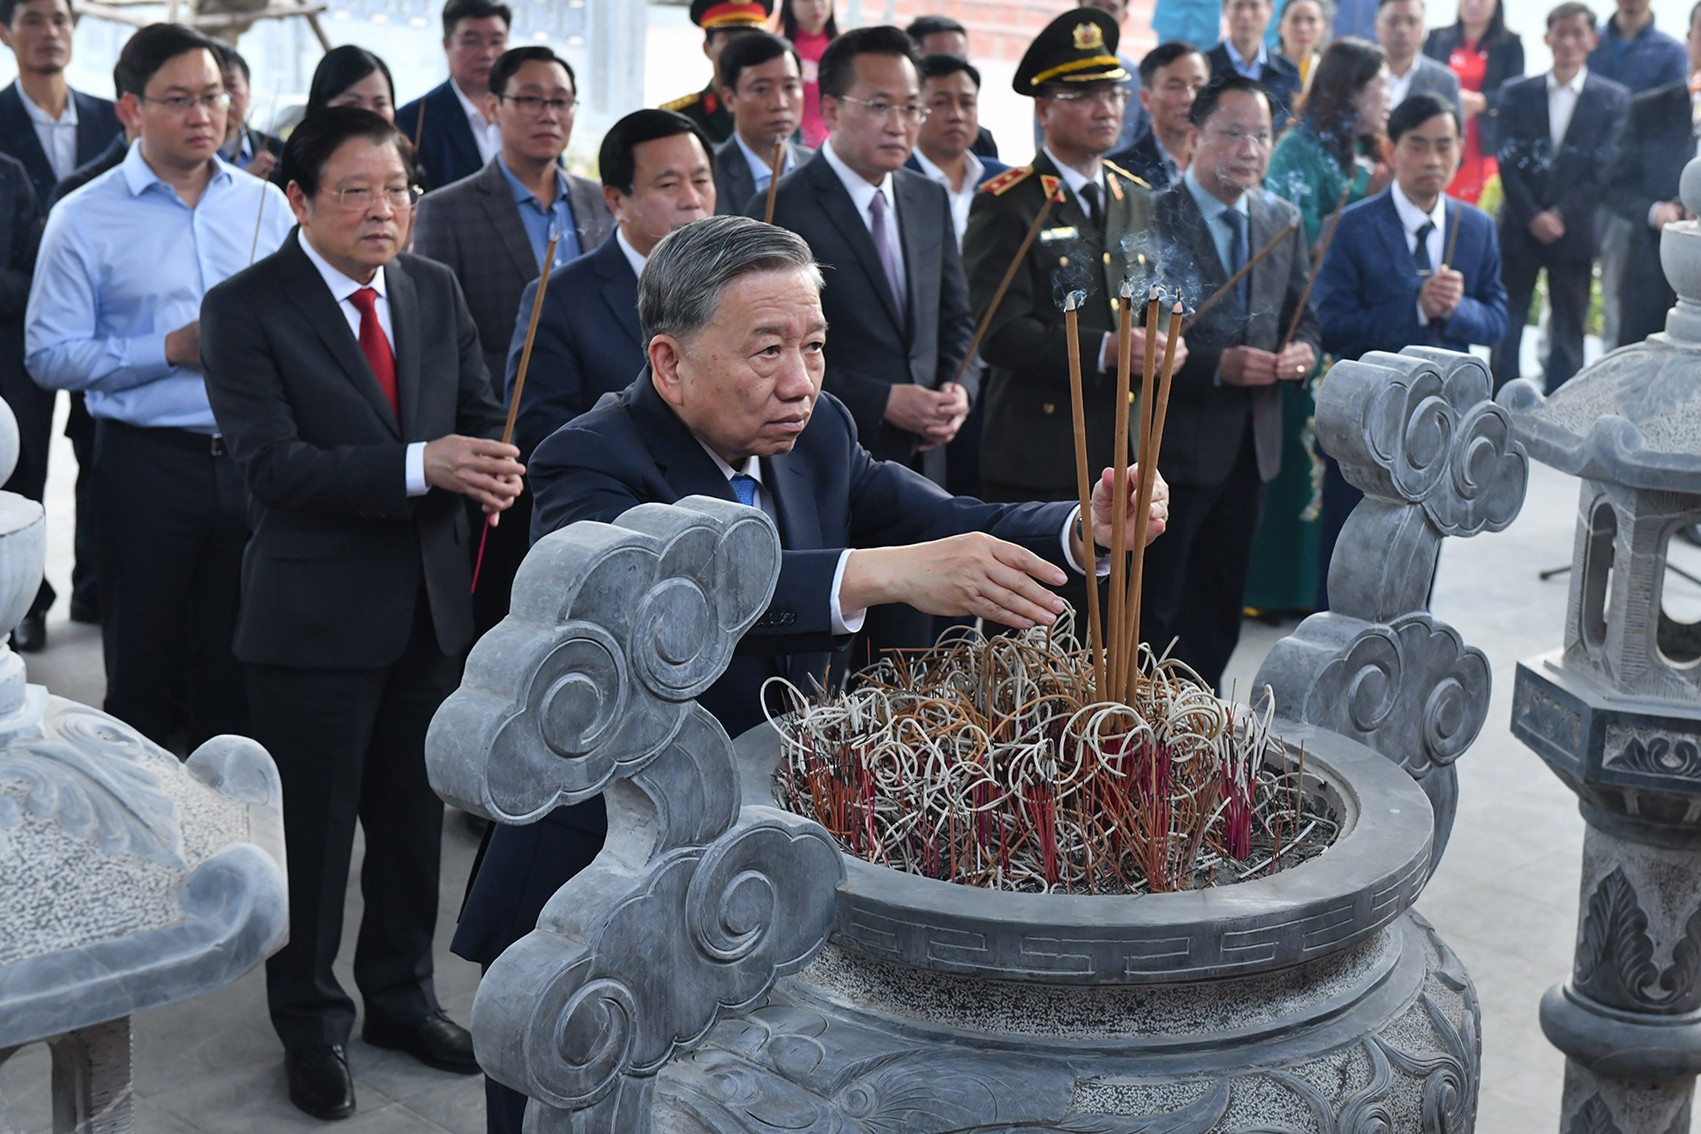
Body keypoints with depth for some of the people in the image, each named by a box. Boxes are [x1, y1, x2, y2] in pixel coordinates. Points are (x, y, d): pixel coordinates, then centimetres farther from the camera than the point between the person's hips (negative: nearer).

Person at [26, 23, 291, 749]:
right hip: (150, 463, -3)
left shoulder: (265, 204, 7)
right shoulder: (84, 220, -3)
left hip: (254, 461, 3)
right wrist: (173, 349, -14)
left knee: (237, 666, 12)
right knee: (146, 669, 8)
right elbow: (48, 356, -6)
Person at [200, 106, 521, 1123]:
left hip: (432, 602, 5)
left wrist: (493, 466, -18)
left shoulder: (437, 291, 6)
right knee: (315, 827, 7)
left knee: (415, 815, 18)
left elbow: (481, 411, 7)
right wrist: (420, 466, -30)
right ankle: (312, 1025, 27)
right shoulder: (246, 310, -11)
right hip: (317, 612, -5)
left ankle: (402, 996, 38)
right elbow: (274, 466, -20)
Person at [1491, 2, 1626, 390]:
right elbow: (1508, 161, 0)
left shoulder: (1613, 99, 3)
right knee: (1506, 328, 2)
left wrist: (1561, 214, -13)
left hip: (1574, 232, -1)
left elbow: (1605, 168, -4)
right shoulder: (1516, 93, 7)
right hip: (1519, 228, 1)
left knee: (1567, 333, 3)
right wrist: (1532, 216, -11)